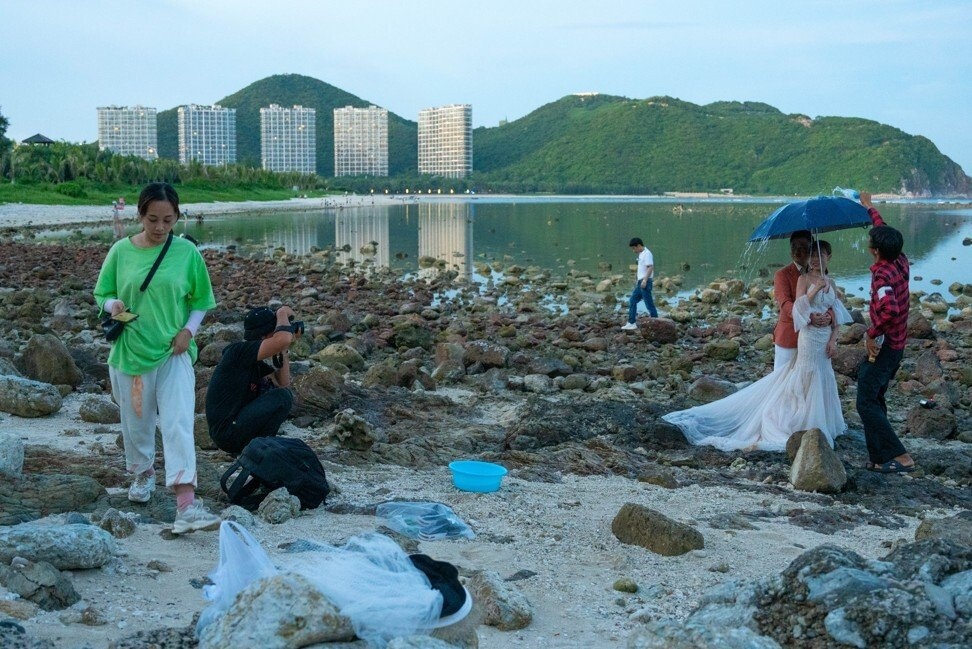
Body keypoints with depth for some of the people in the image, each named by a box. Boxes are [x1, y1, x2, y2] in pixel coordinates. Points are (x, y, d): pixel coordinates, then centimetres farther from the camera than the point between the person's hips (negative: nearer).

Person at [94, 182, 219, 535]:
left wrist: (188, 329, -10)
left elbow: (201, 300, 6)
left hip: (174, 352, -2)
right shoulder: (121, 251, -3)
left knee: (178, 424, -14)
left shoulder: (186, 252, -4)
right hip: (130, 350, 2)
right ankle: (143, 473, 47)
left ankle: (187, 506, -21)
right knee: (136, 421, 16)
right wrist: (113, 305, -16)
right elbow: (102, 294, 7)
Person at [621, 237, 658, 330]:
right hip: (640, 282, 10)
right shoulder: (641, 254, 16)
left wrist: (645, 280, -26)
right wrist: (637, 279, 24)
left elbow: (650, 267, -22)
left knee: (649, 303, -6)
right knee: (632, 301, 11)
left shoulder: (647, 254, -14)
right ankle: (631, 323, 13)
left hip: (645, 282, -10)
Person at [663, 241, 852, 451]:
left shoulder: (830, 283, 11)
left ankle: (821, 424, 20)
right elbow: (798, 307, -17)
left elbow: (837, 315, 11)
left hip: (825, 338, 6)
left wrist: (833, 339, 0)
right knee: (807, 379, -4)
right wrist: (815, 289, -25)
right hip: (809, 337, -6)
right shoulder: (804, 279, -6)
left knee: (823, 380, 10)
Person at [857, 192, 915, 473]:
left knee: (867, 402, -6)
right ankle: (879, 456, 22)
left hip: (883, 346, -9)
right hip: (897, 344, 9)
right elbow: (885, 231, 20)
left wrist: (872, 334, -27)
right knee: (874, 398, 18)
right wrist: (869, 207, 31)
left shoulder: (882, 275, -26)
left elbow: (889, 310, -43)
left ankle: (900, 457, -9)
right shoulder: (901, 262, 0)